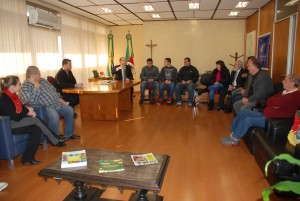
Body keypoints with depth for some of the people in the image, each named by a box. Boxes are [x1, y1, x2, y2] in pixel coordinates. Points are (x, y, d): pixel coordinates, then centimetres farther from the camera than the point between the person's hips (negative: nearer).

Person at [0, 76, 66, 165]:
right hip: (8, 125, -9)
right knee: (35, 120, -23)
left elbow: (21, 107, 14)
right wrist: (27, 111, -9)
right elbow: (15, 117, -24)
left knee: (36, 129, -16)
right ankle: (56, 140, -14)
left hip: (17, 122, 9)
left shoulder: (12, 95, 6)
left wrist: (28, 110, -8)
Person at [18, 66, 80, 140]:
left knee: (69, 110, -2)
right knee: (54, 116, -34)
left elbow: (54, 90, 20)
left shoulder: (42, 80, 13)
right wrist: (36, 88, -21)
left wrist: (61, 100, 10)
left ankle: (68, 134, 11)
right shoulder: (25, 87, -11)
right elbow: (32, 102, -25)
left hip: (56, 103, 9)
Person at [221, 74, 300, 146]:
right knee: (243, 112, 0)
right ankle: (233, 133, 2)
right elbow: (268, 101, 10)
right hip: (264, 114, 10)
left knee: (248, 120, -23)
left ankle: (235, 139, -6)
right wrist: (275, 103, -10)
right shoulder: (285, 92, 13)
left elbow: (277, 103, -25)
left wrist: (272, 101, -4)